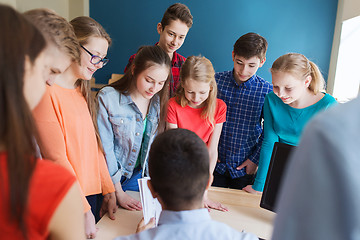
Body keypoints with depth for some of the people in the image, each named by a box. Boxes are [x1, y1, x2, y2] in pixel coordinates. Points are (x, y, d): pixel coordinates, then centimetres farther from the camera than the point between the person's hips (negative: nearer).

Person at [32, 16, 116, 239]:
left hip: (94, 195, 8)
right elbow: (56, 158, -18)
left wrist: (109, 191, 9)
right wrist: (83, 210, -15)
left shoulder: (82, 91, 12)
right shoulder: (47, 92, -16)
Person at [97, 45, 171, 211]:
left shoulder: (160, 101, -6)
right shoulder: (107, 98, -17)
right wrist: (118, 193, -13)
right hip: (110, 177, -3)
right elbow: (105, 148, -15)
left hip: (140, 175, 3)